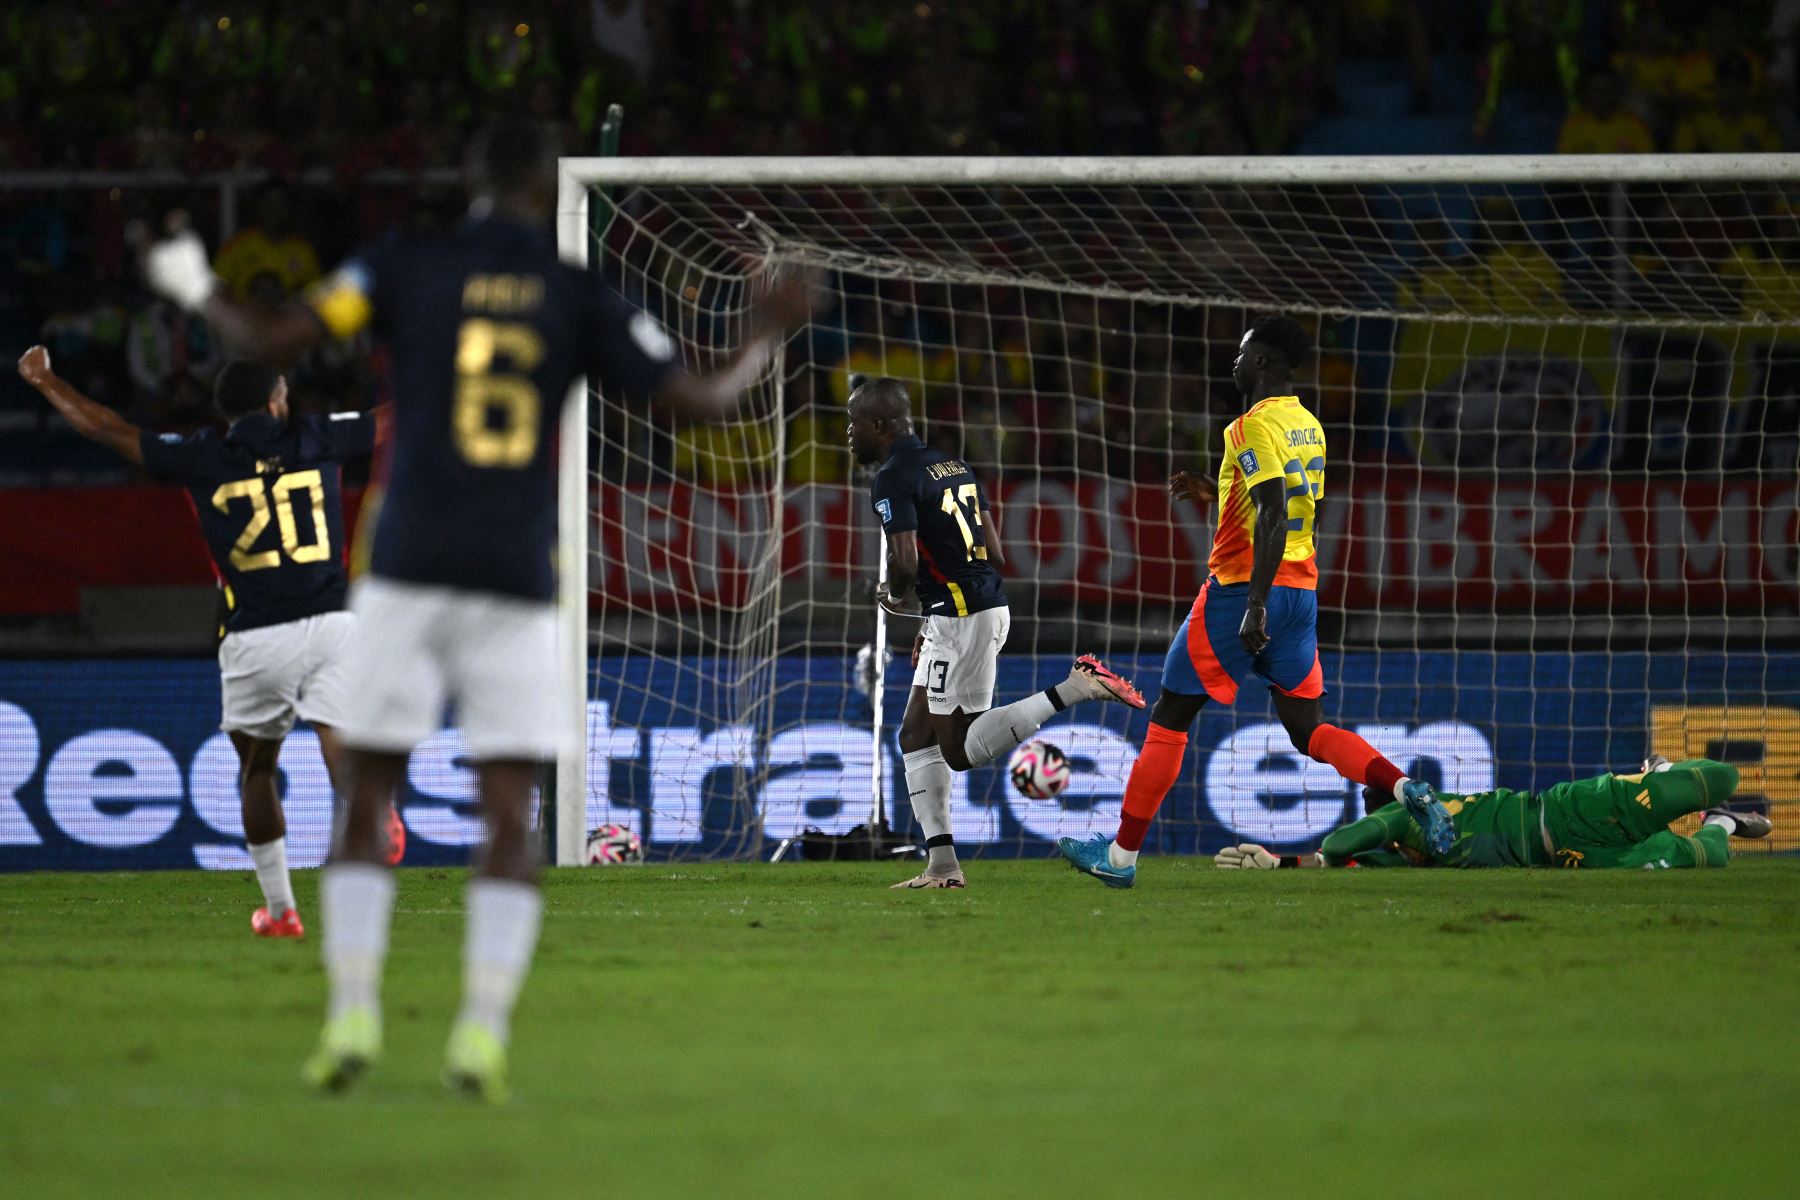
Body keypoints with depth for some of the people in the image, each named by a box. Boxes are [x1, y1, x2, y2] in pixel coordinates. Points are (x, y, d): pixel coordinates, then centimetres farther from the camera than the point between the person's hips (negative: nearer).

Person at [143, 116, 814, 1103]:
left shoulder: (406, 265, 3)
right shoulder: (581, 298, 4)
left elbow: (273, 339, -4)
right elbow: (704, 401, 4)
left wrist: (194, 291, 17)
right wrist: (768, 330, 22)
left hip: (407, 573, 0)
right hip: (517, 585, 0)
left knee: (366, 806, 8)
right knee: (508, 819, 3)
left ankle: (352, 1015, -7)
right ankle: (482, 1034, -11)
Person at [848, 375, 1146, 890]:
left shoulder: (893, 480, -11)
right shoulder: (954, 466, 16)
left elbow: (905, 561, -23)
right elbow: (995, 555, 17)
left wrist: (895, 596, 1)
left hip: (961, 616, -10)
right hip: (989, 603, 10)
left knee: (961, 749, -4)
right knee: (916, 736, 12)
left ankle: (1075, 688, -11)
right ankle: (942, 864, 8)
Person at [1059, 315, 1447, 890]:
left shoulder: (1255, 426, -14)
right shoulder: (1309, 427, 14)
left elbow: (1273, 515, -24)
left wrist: (1255, 605, -27)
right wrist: (1213, 490, 25)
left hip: (1242, 588, -8)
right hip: (1302, 591, 8)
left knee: (1169, 718, 2)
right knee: (1308, 728, 8)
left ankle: (1121, 855, 7)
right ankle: (1407, 789, -16)